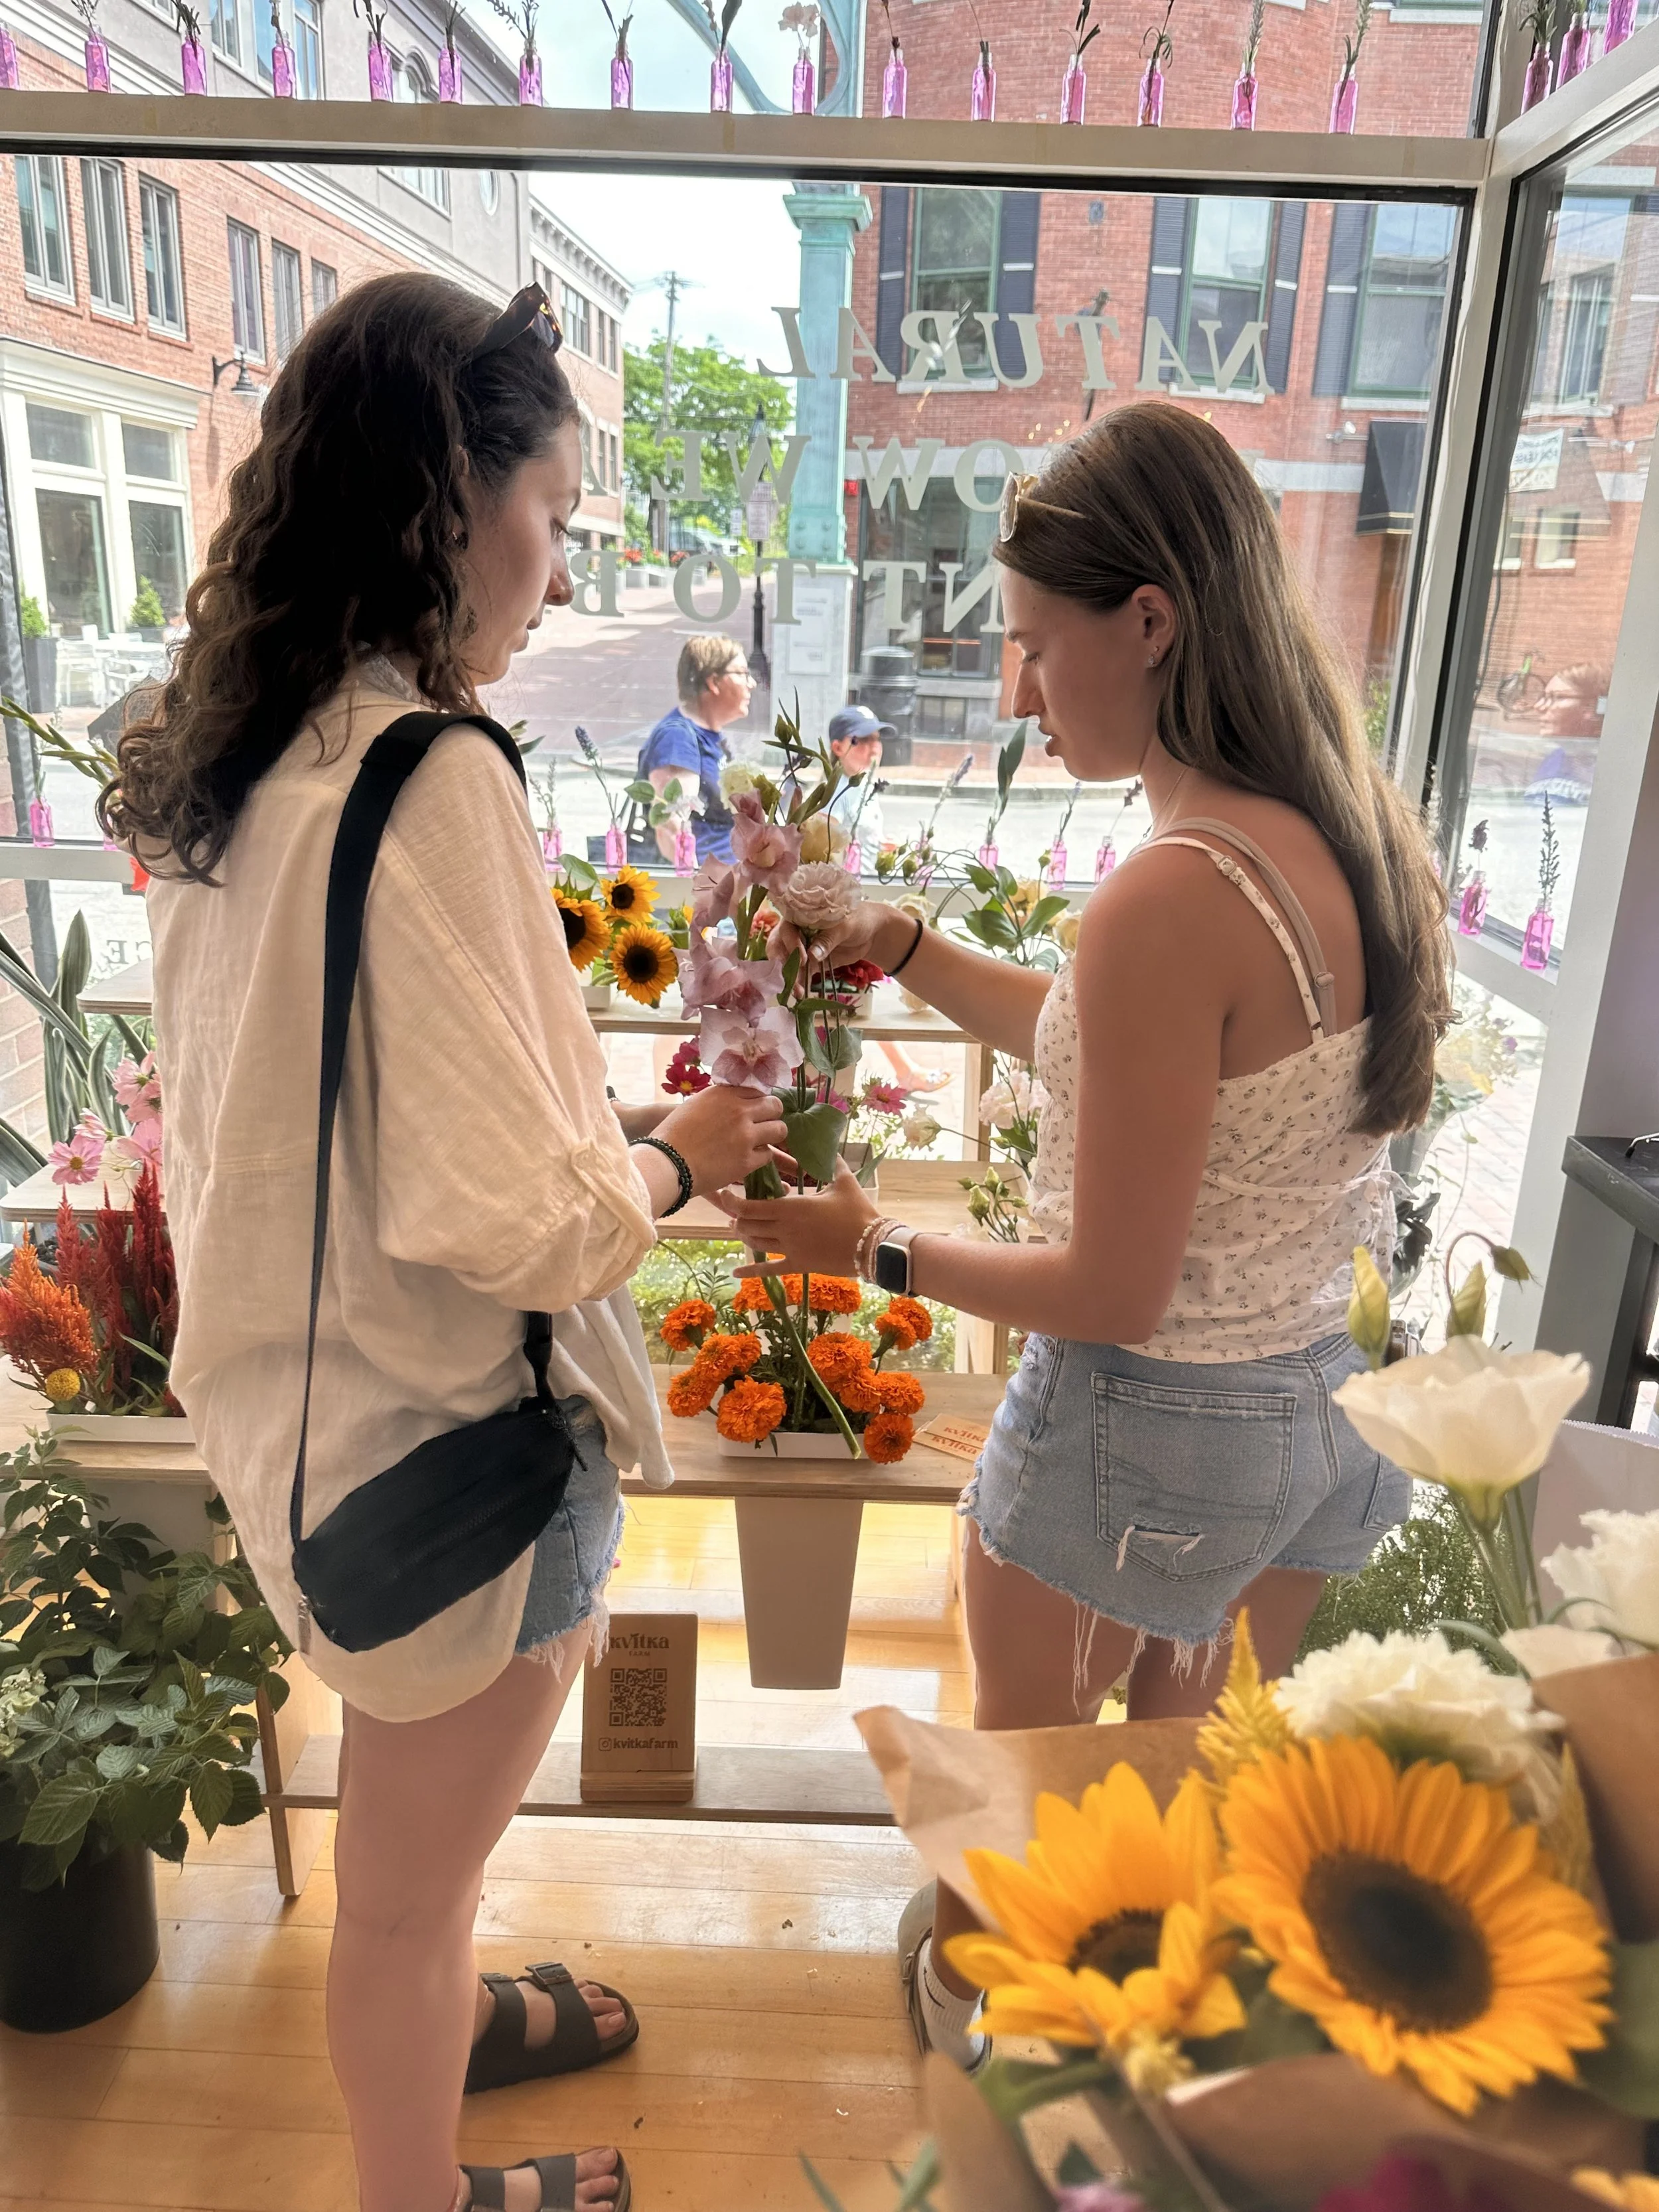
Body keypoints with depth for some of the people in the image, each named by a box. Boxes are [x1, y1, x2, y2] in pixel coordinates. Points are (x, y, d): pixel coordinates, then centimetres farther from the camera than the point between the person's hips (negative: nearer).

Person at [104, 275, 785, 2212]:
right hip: (449, 1434, -9)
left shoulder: (238, 758, 1)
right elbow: (501, 1218, -30)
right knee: (410, 1873, 18)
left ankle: (432, 2021, 61)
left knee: (413, 1833, 33)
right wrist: (673, 1158, -11)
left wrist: (594, 1106, 11)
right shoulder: (427, 778, -27)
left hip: (309, 1396, 9)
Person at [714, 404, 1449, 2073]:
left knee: (1023, 1738, 23)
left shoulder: (1172, 903, -31)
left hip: (1152, 1430, -7)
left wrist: (874, 1248, -11)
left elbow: (1113, 1294, -24)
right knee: (1183, 1704, 30)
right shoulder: (1351, 839, -4)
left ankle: (969, 1979, 52)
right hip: (1335, 1397, 7)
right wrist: (902, 950, 6)